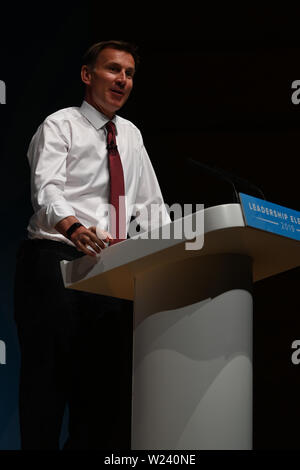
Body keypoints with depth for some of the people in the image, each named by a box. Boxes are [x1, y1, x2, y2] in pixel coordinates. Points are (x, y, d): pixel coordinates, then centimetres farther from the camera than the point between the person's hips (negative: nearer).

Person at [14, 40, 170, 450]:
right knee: (50, 373, -9)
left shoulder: (131, 135, 19)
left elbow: (149, 203, 20)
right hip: (56, 259, -6)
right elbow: (47, 189, -18)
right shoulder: (60, 125, -1)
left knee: (104, 381, 3)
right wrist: (73, 228, -39)